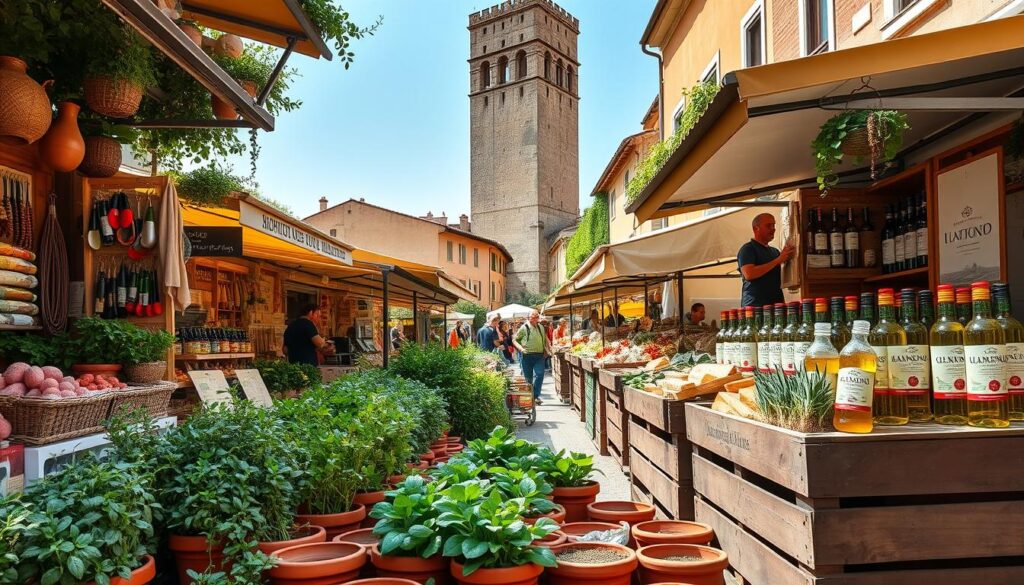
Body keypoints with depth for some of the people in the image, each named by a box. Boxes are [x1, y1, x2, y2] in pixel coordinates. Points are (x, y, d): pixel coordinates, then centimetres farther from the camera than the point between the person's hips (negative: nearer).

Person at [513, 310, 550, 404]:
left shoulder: (541, 327, 11)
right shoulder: (524, 328, -3)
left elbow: (545, 339, 26)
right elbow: (514, 340, 2)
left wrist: (547, 349, 14)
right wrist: (520, 348, -12)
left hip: (539, 355, 3)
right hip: (527, 355, -3)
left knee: (539, 375, -10)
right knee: (528, 377, 5)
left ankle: (536, 395, -4)